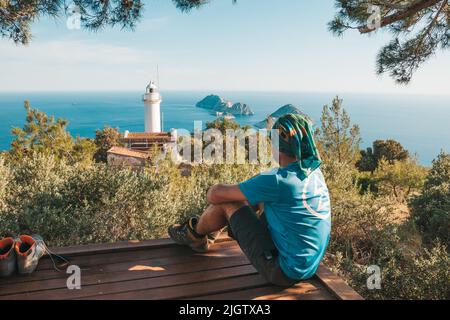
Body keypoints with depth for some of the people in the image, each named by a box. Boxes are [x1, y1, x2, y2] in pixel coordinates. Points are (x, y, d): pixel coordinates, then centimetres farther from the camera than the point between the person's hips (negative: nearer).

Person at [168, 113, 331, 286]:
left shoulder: (280, 180, -27)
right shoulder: (315, 171, -1)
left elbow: (215, 194, -18)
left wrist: (213, 191, 3)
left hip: (283, 272, -8)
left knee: (226, 201, -5)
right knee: (254, 199, 16)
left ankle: (195, 234, 26)